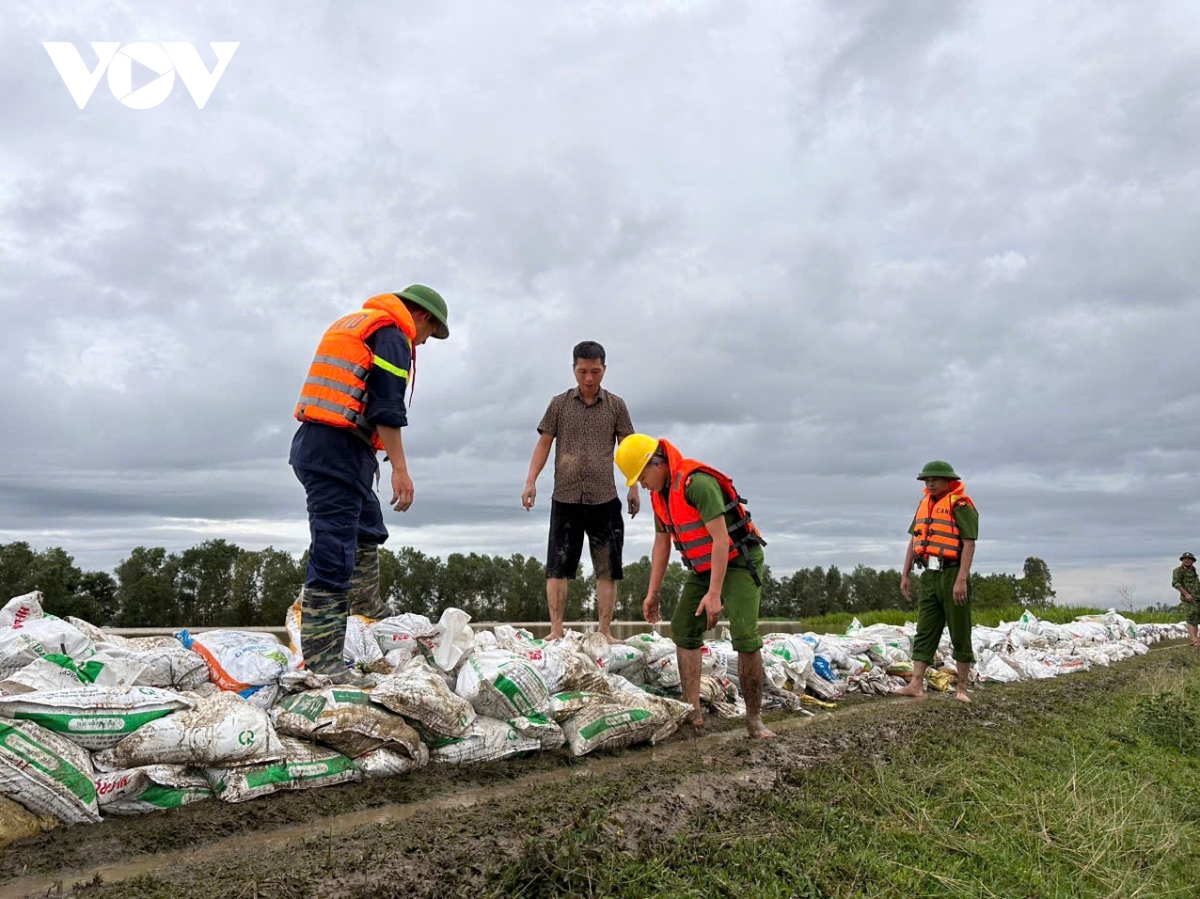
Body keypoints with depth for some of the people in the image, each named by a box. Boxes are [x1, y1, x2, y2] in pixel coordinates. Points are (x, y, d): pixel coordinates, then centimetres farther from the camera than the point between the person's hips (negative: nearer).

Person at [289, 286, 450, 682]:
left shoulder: (351, 323, 25)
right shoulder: (392, 333, -5)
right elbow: (386, 406, -16)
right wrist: (400, 468, -18)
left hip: (313, 442, 10)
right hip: (338, 450, -10)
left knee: (367, 532, 25)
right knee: (333, 553, -12)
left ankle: (371, 618, 39)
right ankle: (322, 660, -11)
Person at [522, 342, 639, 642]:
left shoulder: (616, 405, 7)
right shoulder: (559, 404, 7)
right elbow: (544, 443, 8)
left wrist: (633, 488, 3)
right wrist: (531, 481, -2)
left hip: (604, 499, 0)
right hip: (565, 499, 0)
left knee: (608, 569, 0)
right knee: (557, 567, -1)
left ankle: (605, 632, 7)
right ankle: (556, 631, 5)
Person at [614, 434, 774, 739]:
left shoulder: (697, 483, -27)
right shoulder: (659, 494, 1)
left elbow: (721, 539, -29)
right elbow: (661, 543, 11)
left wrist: (714, 594, -31)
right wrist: (653, 593, 10)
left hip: (739, 562, -9)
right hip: (703, 567, 9)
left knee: (745, 637, -17)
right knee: (683, 629, 3)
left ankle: (754, 718, -6)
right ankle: (693, 712, 7)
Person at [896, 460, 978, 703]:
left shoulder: (961, 505, -9)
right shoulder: (925, 503, 14)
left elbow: (969, 544, -16)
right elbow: (915, 539, 17)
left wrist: (961, 580, -23)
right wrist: (905, 574, 14)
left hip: (952, 574, -7)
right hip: (929, 576, 7)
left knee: (960, 634, 3)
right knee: (924, 632, 3)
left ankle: (961, 689, 10)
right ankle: (917, 685, 2)